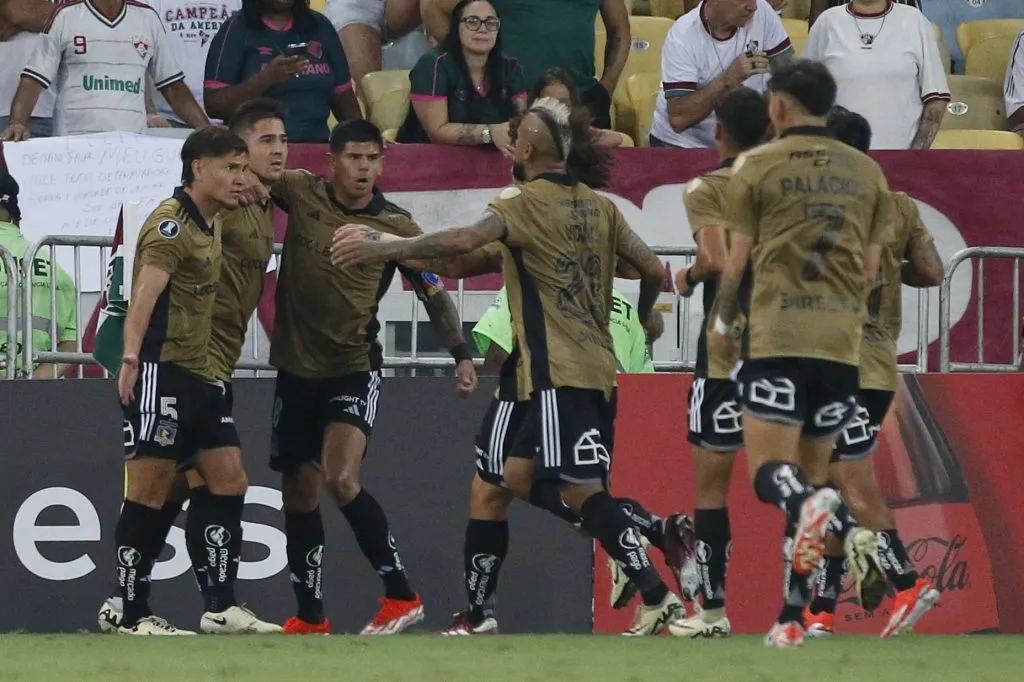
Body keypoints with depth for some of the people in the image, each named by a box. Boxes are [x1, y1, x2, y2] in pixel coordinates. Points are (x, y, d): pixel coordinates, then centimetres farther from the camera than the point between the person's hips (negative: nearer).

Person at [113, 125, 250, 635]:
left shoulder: (211, 224, 16)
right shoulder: (172, 224, -12)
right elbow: (145, 292, -25)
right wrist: (131, 357, -35)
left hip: (199, 374, 10)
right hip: (160, 369, -10)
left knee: (230, 482, 7)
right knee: (150, 492, -7)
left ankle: (223, 607, 11)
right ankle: (132, 616, -5)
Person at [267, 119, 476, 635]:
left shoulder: (395, 226, -6)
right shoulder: (301, 193, -3)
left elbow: (433, 293, 2)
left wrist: (461, 354, -9)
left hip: (355, 369, -4)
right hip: (296, 368, 4)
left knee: (341, 479, -24)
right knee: (299, 495, 10)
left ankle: (400, 595, -17)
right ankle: (310, 618, 23)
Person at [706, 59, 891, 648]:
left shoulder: (758, 166, 1)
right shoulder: (867, 172, 12)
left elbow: (738, 261, 3)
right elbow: (872, 270, 13)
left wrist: (722, 324, 18)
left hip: (778, 336, -4)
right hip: (842, 342, 4)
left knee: (771, 474, -9)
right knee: (809, 477, 12)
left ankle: (821, 512, -43)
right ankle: (793, 616, 10)